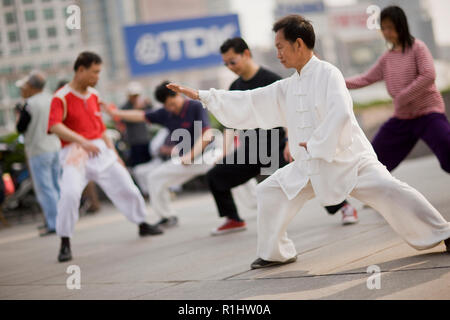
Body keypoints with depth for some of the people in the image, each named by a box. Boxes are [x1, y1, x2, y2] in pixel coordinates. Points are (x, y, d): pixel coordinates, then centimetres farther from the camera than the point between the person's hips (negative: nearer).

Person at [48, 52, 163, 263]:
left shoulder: (94, 95, 13)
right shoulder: (62, 97, -10)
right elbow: (55, 126, -26)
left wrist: (114, 153, 17)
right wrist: (82, 142, -36)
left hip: (100, 150, 6)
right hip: (75, 153, -6)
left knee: (126, 187, 10)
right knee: (69, 193, -25)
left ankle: (142, 225, 34)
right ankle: (65, 243, -13)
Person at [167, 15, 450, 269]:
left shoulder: (328, 74, -13)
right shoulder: (287, 89, 10)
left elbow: (341, 113, -26)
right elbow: (248, 104, 13)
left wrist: (315, 145, -20)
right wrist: (200, 96, 12)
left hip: (347, 157, -8)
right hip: (310, 166, 8)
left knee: (386, 190, -24)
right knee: (270, 192, 8)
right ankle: (276, 252, 21)